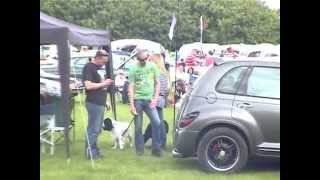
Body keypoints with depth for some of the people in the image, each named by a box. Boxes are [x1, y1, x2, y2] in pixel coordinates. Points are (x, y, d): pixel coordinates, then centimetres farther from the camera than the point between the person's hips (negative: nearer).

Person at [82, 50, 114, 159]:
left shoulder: (100, 67, 17)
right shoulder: (89, 67, -11)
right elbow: (88, 85, -20)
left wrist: (108, 82, 12)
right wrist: (104, 83, -14)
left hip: (100, 102, 9)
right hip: (93, 103, -9)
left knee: (98, 129, 13)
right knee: (93, 129, -6)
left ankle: (94, 150, 21)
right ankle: (90, 152, 0)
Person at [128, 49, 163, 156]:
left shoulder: (153, 67, 6)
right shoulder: (134, 69, -1)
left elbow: (157, 83, 11)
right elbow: (131, 87, -2)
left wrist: (155, 99, 0)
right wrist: (132, 105, -9)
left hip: (149, 100, 2)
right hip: (138, 100, -2)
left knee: (157, 122, -10)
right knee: (138, 126, 2)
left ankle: (156, 148, -2)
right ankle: (139, 149, 15)